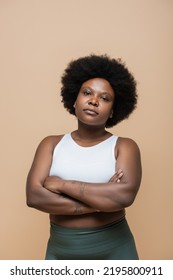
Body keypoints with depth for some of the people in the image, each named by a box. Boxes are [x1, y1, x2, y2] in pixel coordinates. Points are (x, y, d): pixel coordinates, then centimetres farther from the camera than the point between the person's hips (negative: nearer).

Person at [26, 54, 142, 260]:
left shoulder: (124, 146, -6)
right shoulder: (51, 144, -1)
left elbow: (125, 195, -22)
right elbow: (34, 196, -13)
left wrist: (63, 185, -17)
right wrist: (100, 200, -17)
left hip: (114, 250, -1)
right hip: (60, 250, 2)